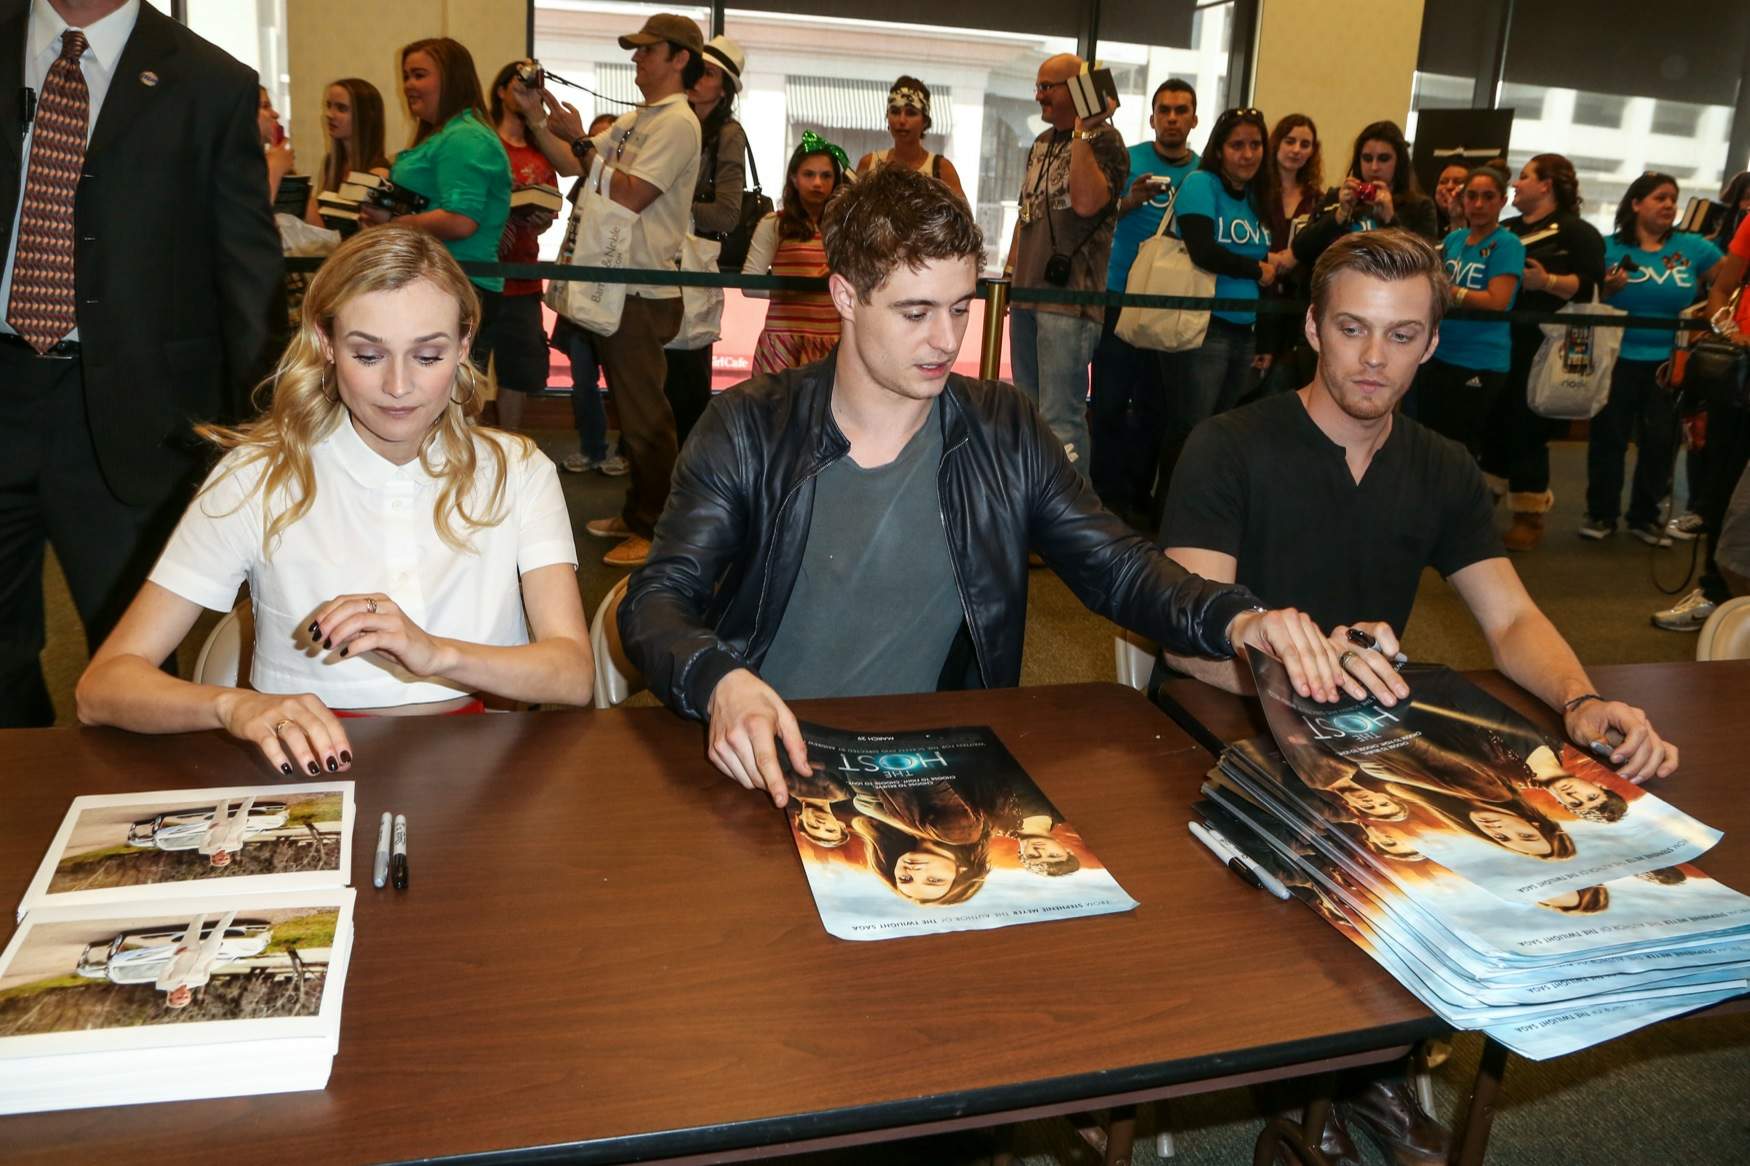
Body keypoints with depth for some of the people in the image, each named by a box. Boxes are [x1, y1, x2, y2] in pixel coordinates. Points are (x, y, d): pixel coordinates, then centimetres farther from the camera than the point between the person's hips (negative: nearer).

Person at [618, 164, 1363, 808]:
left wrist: (1238, 621, -15)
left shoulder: (1005, 434, 3)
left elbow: (1117, 568, 5)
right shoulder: (749, 430, -4)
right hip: (765, 767, -2)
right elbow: (657, 601, -9)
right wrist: (720, 683, -32)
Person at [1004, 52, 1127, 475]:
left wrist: (1084, 131, -21)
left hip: (1068, 297, -9)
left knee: (1060, 418, -12)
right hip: (1028, 293, 9)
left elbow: (1087, 202, -23)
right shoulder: (1042, 143, 19)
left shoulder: (1103, 141, -6)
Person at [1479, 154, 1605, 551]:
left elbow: (1589, 284, -12)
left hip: (1542, 348, -6)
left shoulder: (1577, 232, 0)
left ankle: (1529, 516, 5)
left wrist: (1546, 282, -24)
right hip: (1496, 343, 6)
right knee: (1490, 423, 6)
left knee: (1528, 428, -4)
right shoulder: (1504, 230, 20)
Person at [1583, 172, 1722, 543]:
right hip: (1618, 359, -2)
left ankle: (1645, 516, 21)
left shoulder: (1692, 247, 1)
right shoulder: (1610, 248, -3)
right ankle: (1601, 513, 14)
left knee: (1661, 441, 9)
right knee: (1608, 437, 3)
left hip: (1670, 362, 2)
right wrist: (1608, 289, -20)